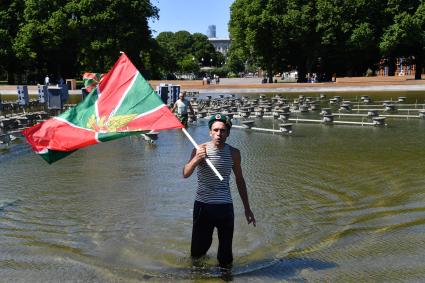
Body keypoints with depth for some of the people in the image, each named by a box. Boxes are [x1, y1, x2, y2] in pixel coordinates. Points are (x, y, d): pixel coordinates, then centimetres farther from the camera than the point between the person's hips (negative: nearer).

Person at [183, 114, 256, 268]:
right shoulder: (200, 150, -5)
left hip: (225, 207, 1)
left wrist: (247, 208, 14)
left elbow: (240, 180, 13)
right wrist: (196, 159, -36)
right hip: (202, 205, -1)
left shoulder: (234, 153, 2)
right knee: (197, 253, 8)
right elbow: (185, 174, -17)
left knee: (226, 256, 5)